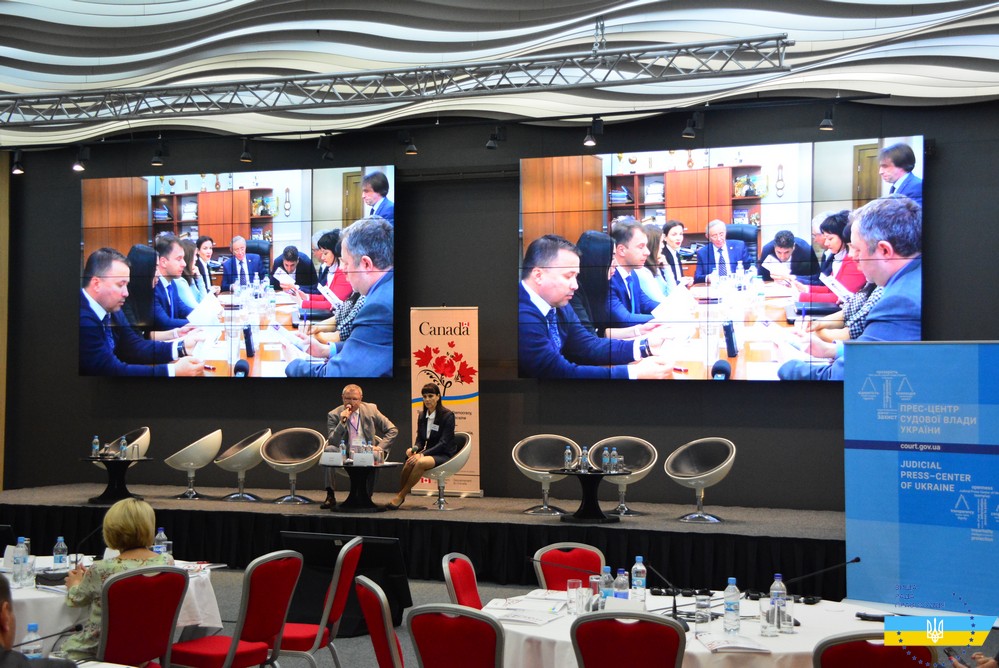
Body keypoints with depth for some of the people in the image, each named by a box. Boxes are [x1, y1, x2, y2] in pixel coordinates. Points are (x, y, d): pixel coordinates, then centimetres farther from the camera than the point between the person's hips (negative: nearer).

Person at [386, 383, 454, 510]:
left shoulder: (447, 416, -9)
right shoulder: (422, 416, 11)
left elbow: (443, 442, -15)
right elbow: (420, 440, 14)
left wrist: (422, 454, -23)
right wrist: (414, 449, -11)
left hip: (445, 455, -5)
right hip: (429, 454, 5)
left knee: (421, 462, -36)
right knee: (409, 463, -29)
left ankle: (401, 496, -25)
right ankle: (399, 497, -20)